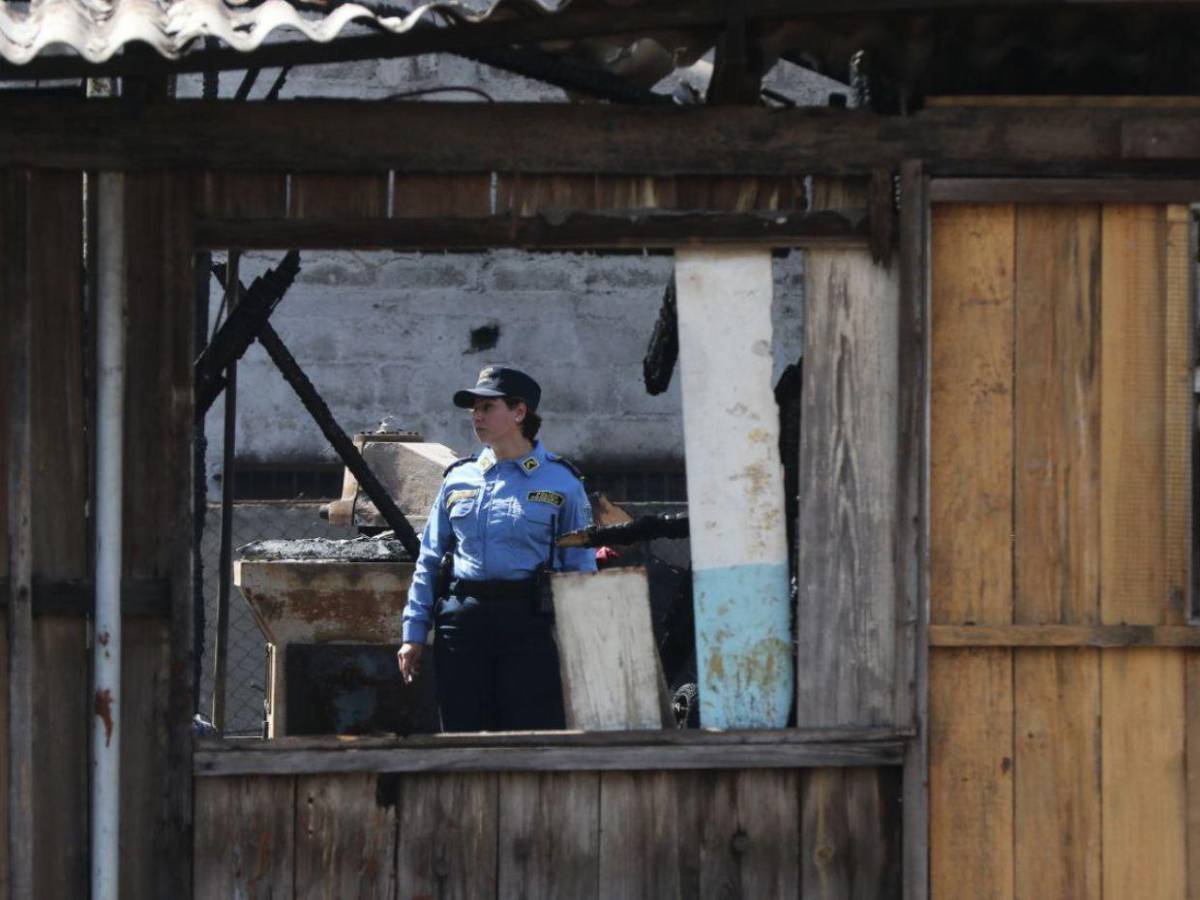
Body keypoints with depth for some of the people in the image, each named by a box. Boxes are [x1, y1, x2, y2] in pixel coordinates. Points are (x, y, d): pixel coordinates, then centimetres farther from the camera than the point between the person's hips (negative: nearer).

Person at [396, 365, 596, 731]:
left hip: (528, 622, -4)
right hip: (462, 621, 4)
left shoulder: (560, 482, 3)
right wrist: (414, 632, 10)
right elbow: (429, 560, 16)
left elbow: (580, 569, 3)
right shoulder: (458, 480, 13)